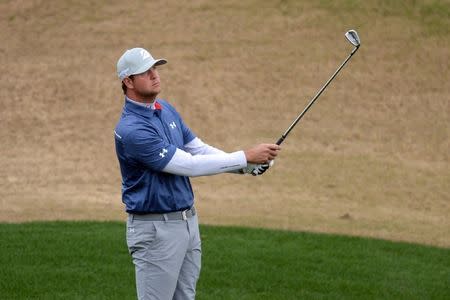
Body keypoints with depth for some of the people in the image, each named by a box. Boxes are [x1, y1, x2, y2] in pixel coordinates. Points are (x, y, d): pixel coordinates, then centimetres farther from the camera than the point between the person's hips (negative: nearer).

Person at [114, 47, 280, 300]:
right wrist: (246, 157, -20)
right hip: (155, 229, -9)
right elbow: (189, 165, -23)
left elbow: (199, 149, 11)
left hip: (188, 220, 9)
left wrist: (249, 166, -4)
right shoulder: (131, 130, -23)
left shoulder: (166, 109, 8)